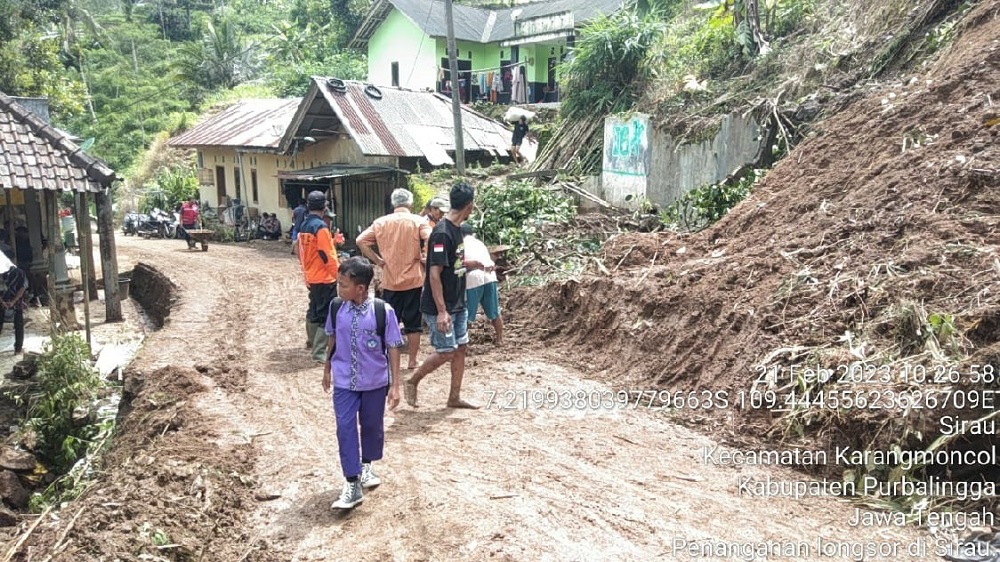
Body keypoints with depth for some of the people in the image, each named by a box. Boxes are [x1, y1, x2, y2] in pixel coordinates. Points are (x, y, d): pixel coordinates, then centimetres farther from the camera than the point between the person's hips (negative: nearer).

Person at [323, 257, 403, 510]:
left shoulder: (383, 312, -19)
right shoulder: (336, 308, -9)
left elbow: (393, 349, -11)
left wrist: (395, 385, -10)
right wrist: (327, 369, 17)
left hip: (375, 382, -1)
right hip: (344, 381, 2)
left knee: (372, 426, 15)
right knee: (345, 429, -4)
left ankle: (366, 466, 42)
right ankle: (352, 485, 4)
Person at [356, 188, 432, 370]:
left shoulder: (381, 222, 2)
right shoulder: (418, 221, -5)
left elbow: (361, 241, -3)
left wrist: (377, 260, 2)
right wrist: (425, 258, -7)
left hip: (390, 281, 2)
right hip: (413, 280, -2)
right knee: (412, 323, 8)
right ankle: (412, 361, 14)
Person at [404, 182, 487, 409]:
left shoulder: (457, 229, 7)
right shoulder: (442, 233, -22)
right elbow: (434, 274, -24)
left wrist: (472, 264, 27)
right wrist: (441, 311, -26)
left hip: (457, 304, 9)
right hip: (440, 307, -9)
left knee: (460, 348, 11)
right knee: (446, 352, -3)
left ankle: (454, 397, 21)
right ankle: (411, 382, 18)